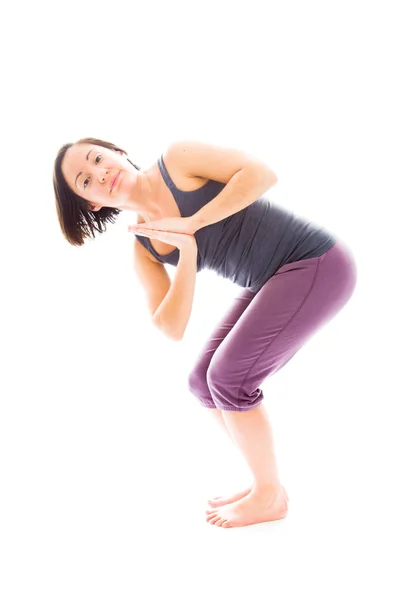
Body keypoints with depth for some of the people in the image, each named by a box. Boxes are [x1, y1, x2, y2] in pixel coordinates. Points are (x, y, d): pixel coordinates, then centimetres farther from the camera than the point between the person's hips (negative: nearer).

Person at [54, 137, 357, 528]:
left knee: (229, 378, -12)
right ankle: (264, 484, 23)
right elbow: (171, 328, -5)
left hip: (316, 264, -8)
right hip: (270, 283, 8)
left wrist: (191, 224, -20)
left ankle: (270, 497, 10)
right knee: (203, 381, 6)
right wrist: (187, 249, -16)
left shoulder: (177, 159, -10)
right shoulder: (145, 250, 5)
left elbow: (262, 173, -21)